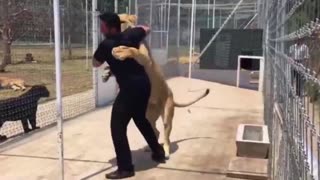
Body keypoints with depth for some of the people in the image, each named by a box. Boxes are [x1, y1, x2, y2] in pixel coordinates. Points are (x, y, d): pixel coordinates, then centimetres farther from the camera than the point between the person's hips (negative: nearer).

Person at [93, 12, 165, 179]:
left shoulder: (106, 45, -13)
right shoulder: (130, 35, 3)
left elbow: (95, 64, 6)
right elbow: (146, 29, 26)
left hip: (130, 88, -8)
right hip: (144, 84, 8)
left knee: (117, 127, -2)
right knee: (141, 119, 27)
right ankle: (158, 152, 40)